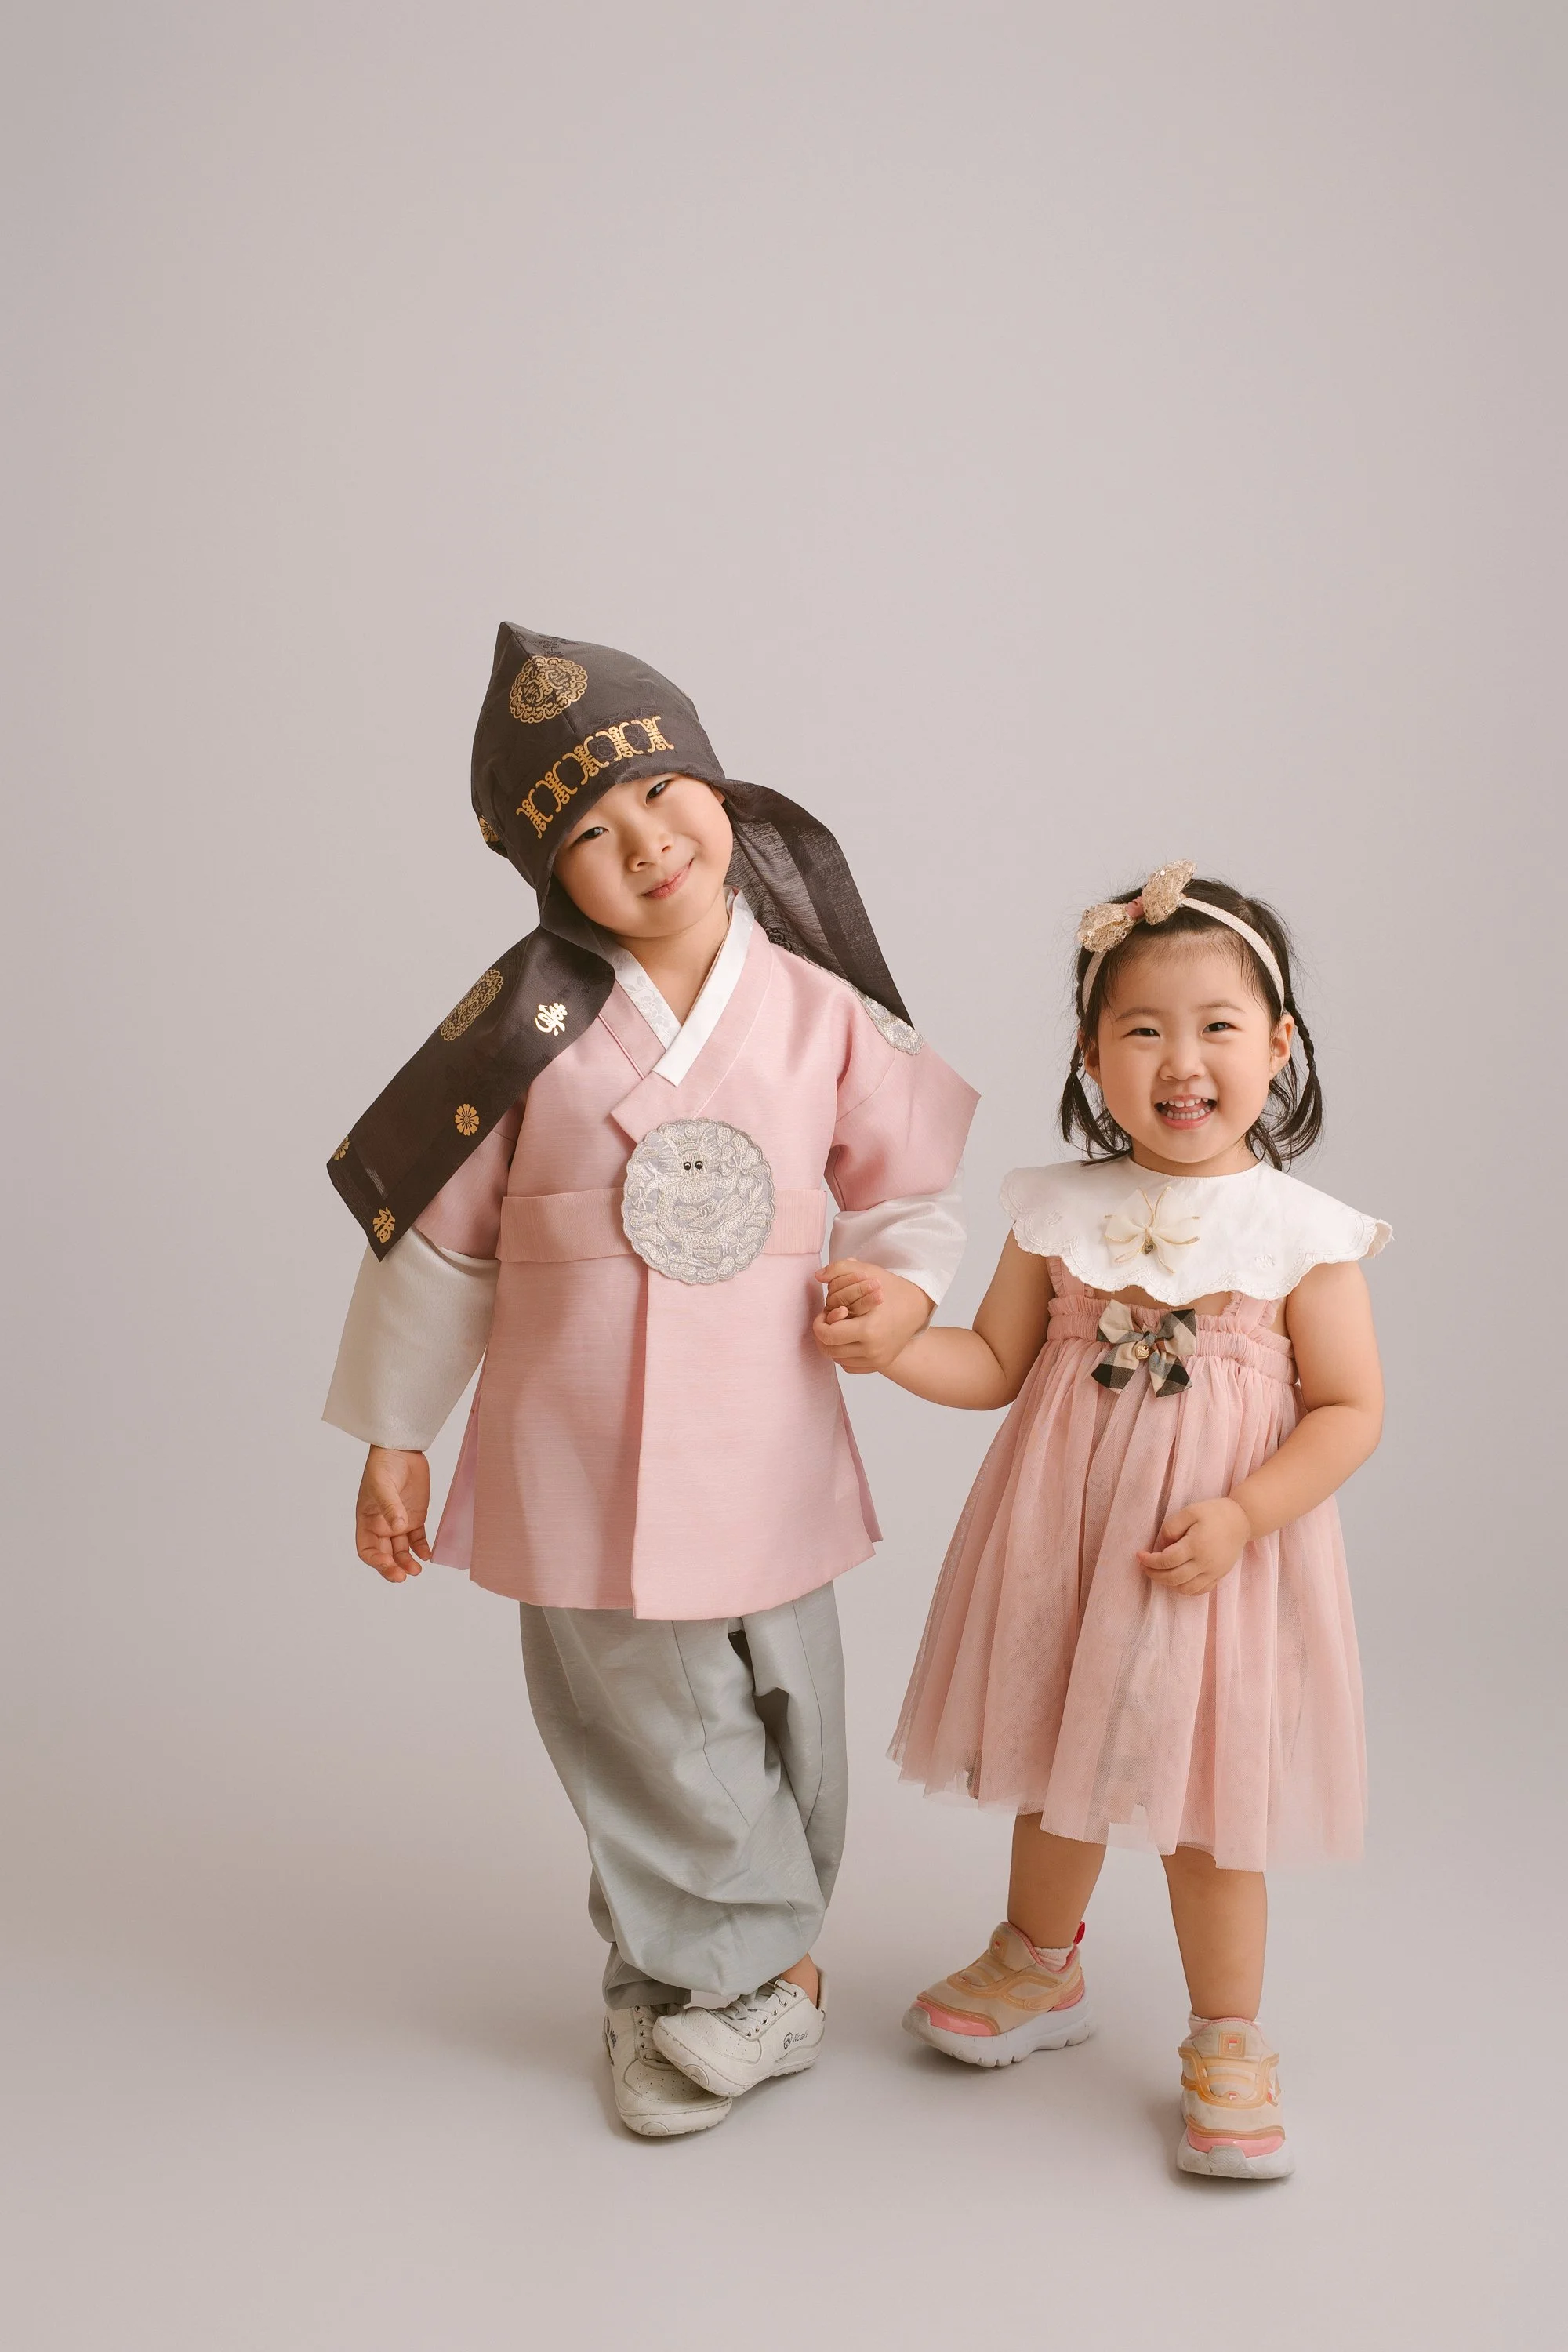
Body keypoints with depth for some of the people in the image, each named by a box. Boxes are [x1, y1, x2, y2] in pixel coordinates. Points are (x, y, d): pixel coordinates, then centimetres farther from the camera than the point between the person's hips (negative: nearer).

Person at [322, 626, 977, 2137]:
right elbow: (436, 1232, -1)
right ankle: (767, 1974, 32)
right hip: (579, 1462, -1)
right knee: (647, 1734, 11)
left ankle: (675, 1987, 38)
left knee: (778, 1725, 15)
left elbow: (912, 1180, 9)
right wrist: (394, 1438, 3)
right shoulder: (529, 1021, -8)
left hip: (762, 1457, 2)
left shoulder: (819, 1014, -5)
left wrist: (902, 1282, -12)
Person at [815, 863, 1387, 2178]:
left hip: (1222, 1558, -3)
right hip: (1064, 1543, 3)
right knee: (1059, 1774, 20)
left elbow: (1350, 1408, -8)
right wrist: (891, 1347, -13)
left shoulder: (1299, 1234, -10)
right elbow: (997, 1364, 3)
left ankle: (1227, 2046, 29)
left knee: (1207, 1805, 7)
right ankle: (1040, 1971, 46)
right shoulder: (1061, 1213, -2)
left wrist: (1243, 1515, -19)